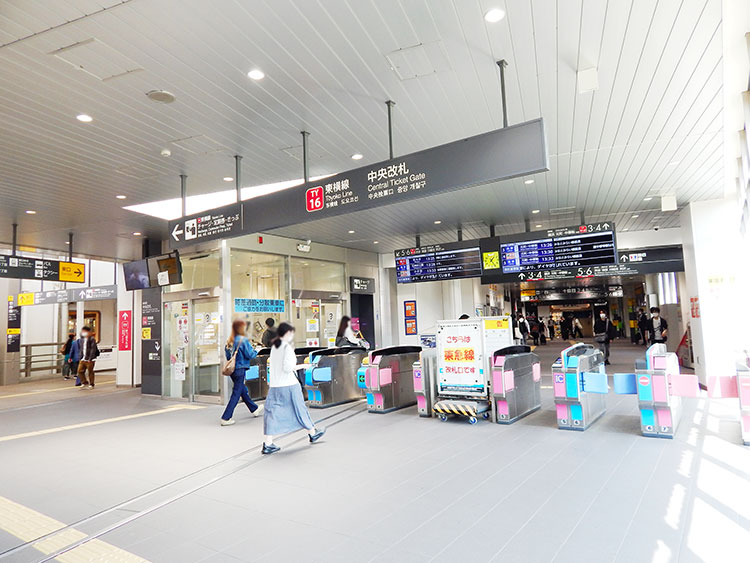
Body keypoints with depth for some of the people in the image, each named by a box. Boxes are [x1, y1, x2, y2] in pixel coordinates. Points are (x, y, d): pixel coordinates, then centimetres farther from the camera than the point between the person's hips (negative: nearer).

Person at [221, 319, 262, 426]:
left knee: (243, 390, 20)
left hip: (231, 369, 8)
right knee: (236, 393, 0)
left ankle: (254, 409, 38)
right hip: (240, 369, -8)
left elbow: (227, 355, 10)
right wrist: (256, 352, 3)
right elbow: (250, 354, -16)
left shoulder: (229, 341, 3)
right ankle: (226, 418, 0)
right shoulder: (243, 340, -17)